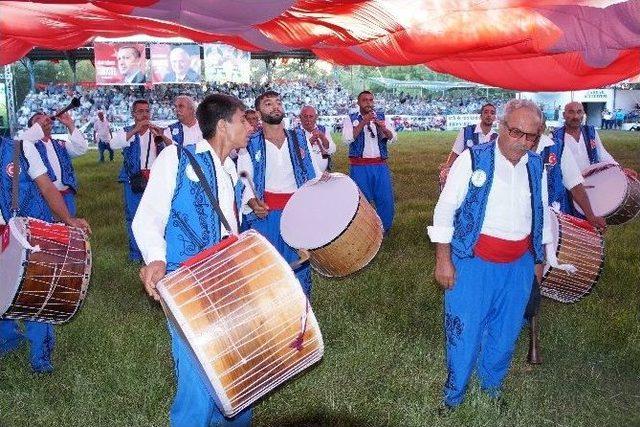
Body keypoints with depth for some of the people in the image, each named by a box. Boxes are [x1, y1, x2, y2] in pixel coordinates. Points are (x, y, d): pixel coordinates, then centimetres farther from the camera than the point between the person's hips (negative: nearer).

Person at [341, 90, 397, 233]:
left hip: (380, 166, 2)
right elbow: (347, 139, -12)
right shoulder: (350, 119, 4)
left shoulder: (382, 118, 10)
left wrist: (382, 127, -22)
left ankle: (384, 231, 23)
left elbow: (392, 138, -1)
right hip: (359, 167, -2)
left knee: (386, 199, 4)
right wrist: (363, 123, -19)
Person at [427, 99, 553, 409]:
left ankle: (492, 385, 39)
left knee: (506, 331, 15)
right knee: (464, 329, 1)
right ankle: (454, 394, 23)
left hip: (519, 265, 5)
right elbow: (445, 209, -9)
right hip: (474, 262, -4)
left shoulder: (537, 167, 6)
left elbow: (542, 215, 17)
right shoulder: (472, 160, -9)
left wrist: (539, 260, 19)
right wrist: (443, 259, -11)